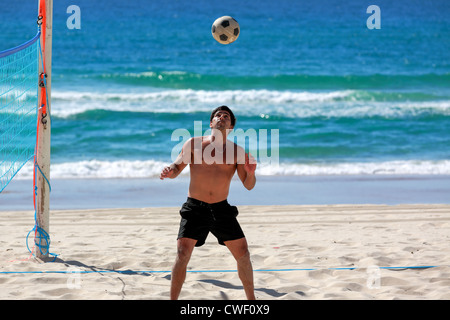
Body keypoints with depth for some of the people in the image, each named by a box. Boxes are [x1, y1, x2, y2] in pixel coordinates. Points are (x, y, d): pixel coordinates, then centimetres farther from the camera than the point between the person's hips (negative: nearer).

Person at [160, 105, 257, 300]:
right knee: (182, 254, -14)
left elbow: (249, 185, 1)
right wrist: (169, 172, -22)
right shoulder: (194, 144, 1)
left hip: (222, 209, 2)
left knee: (243, 254, 2)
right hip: (195, 208, -2)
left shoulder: (237, 151, 3)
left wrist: (250, 173, -22)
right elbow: (177, 167, 1)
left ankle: (251, 300, 20)